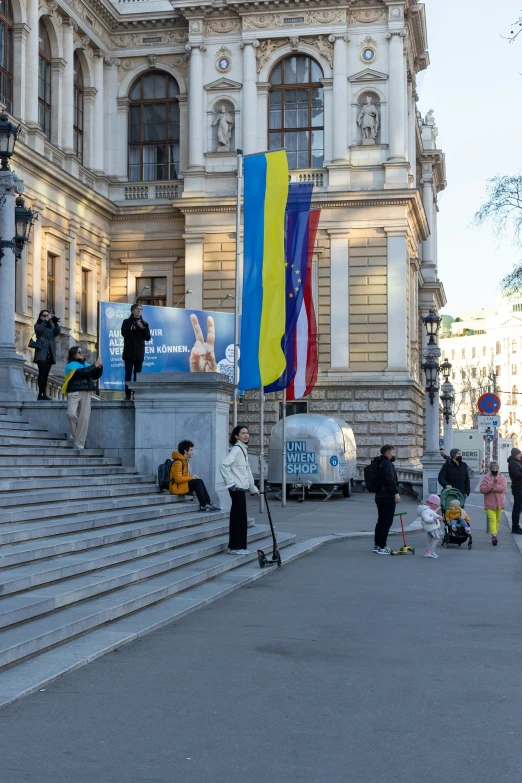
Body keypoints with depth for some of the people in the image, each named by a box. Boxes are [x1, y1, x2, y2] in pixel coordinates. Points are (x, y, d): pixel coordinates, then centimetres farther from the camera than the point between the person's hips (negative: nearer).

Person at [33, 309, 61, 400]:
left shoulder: (52, 327, 19)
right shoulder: (37, 325, 10)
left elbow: (58, 331, 0)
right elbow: (39, 329, -13)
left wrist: (55, 321, -12)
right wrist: (47, 319, -16)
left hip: (50, 354, 4)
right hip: (41, 353, -4)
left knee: (46, 374, 1)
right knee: (42, 373, -14)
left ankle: (44, 394, -1)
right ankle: (41, 394, -19)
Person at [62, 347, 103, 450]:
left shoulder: (86, 364, 21)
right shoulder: (70, 365, 5)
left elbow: (96, 375, 18)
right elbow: (80, 372, -13)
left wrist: (99, 367, 0)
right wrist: (94, 365, -12)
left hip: (86, 393, 4)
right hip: (74, 392, -4)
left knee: (84, 417, -8)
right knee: (71, 413, -24)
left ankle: (79, 443, -8)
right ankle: (76, 436, 0)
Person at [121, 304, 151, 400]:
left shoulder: (144, 323, 12)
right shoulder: (127, 322, 7)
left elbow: (148, 337, 5)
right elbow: (124, 333, -8)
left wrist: (143, 329, -10)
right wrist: (132, 328, -16)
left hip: (139, 353, 2)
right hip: (129, 352, -2)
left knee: (137, 374, 1)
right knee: (128, 374, -4)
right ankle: (128, 395, -3)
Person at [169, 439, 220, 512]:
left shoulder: (185, 461, 14)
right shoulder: (178, 462, -18)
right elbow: (178, 479, -25)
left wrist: (192, 477, 3)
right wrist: (191, 477, -17)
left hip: (184, 484, 10)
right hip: (177, 488, -10)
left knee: (200, 481, -3)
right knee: (197, 482, -21)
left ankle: (208, 503, -7)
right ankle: (203, 505, -20)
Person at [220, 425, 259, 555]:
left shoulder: (243, 450, 16)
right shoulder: (236, 449, -13)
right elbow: (223, 465, -24)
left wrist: (253, 488, 23)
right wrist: (230, 483, -21)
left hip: (242, 488, 9)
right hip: (237, 488, -9)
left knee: (237, 517, 12)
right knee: (240, 517, -7)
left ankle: (235, 546, 17)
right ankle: (236, 547, -2)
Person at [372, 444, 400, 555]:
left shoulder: (379, 463, 17)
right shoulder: (387, 463, -14)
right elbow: (390, 479, -24)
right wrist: (396, 493, -27)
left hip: (379, 495, 10)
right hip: (388, 496, -10)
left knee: (381, 520, 17)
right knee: (387, 521, -7)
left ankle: (377, 545, 22)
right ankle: (382, 547, -7)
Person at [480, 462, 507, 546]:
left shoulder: (502, 478, 2)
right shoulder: (486, 478, -1)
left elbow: (503, 488, -14)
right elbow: (482, 489, -10)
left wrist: (492, 487, -18)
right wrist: (491, 485, -23)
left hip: (499, 503, 3)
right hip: (489, 503, -3)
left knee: (497, 520, 11)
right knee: (492, 519, -14)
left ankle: (495, 535, 21)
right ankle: (494, 536, -25)